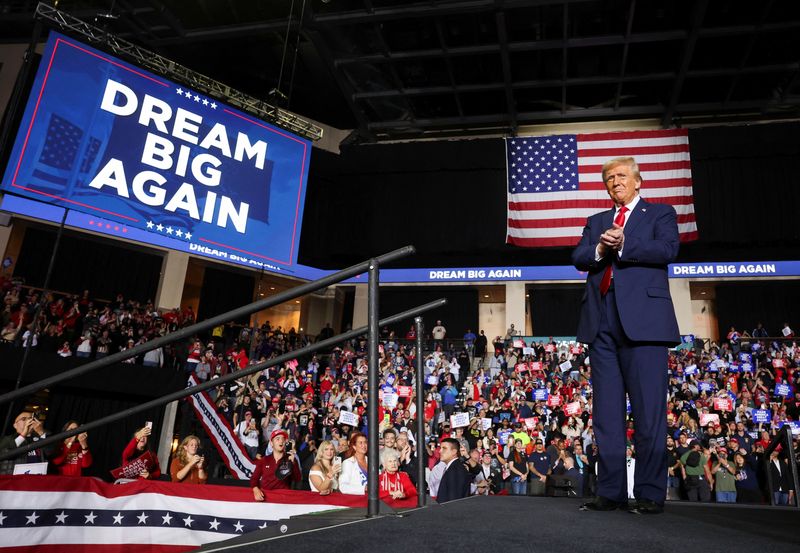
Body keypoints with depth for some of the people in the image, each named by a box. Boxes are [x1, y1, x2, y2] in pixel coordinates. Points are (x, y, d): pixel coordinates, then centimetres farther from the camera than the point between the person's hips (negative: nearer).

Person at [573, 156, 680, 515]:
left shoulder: (660, 214, 13)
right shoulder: (596, 222, 25)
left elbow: (667, 250, -6)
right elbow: (578, 258, 10)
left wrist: (622, 247, -10)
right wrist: (600, 249, -9)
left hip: (643, 321, -4)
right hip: (602, 324, 5)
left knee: (649, 411, -4)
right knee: (606, 412, 5)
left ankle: (650, 494, 5)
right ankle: (610, 491, 12)